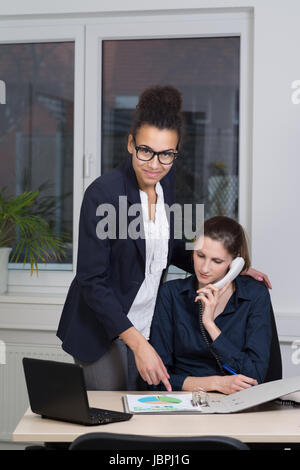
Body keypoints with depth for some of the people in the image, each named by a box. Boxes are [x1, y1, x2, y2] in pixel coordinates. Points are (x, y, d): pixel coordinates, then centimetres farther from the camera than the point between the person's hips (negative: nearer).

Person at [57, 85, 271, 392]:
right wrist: (138, 343, -28)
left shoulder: (165, 181, -3)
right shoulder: (102, 193, -22)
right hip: (103, 329, -5)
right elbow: (92, 281, -22)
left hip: (148, 324, 6)